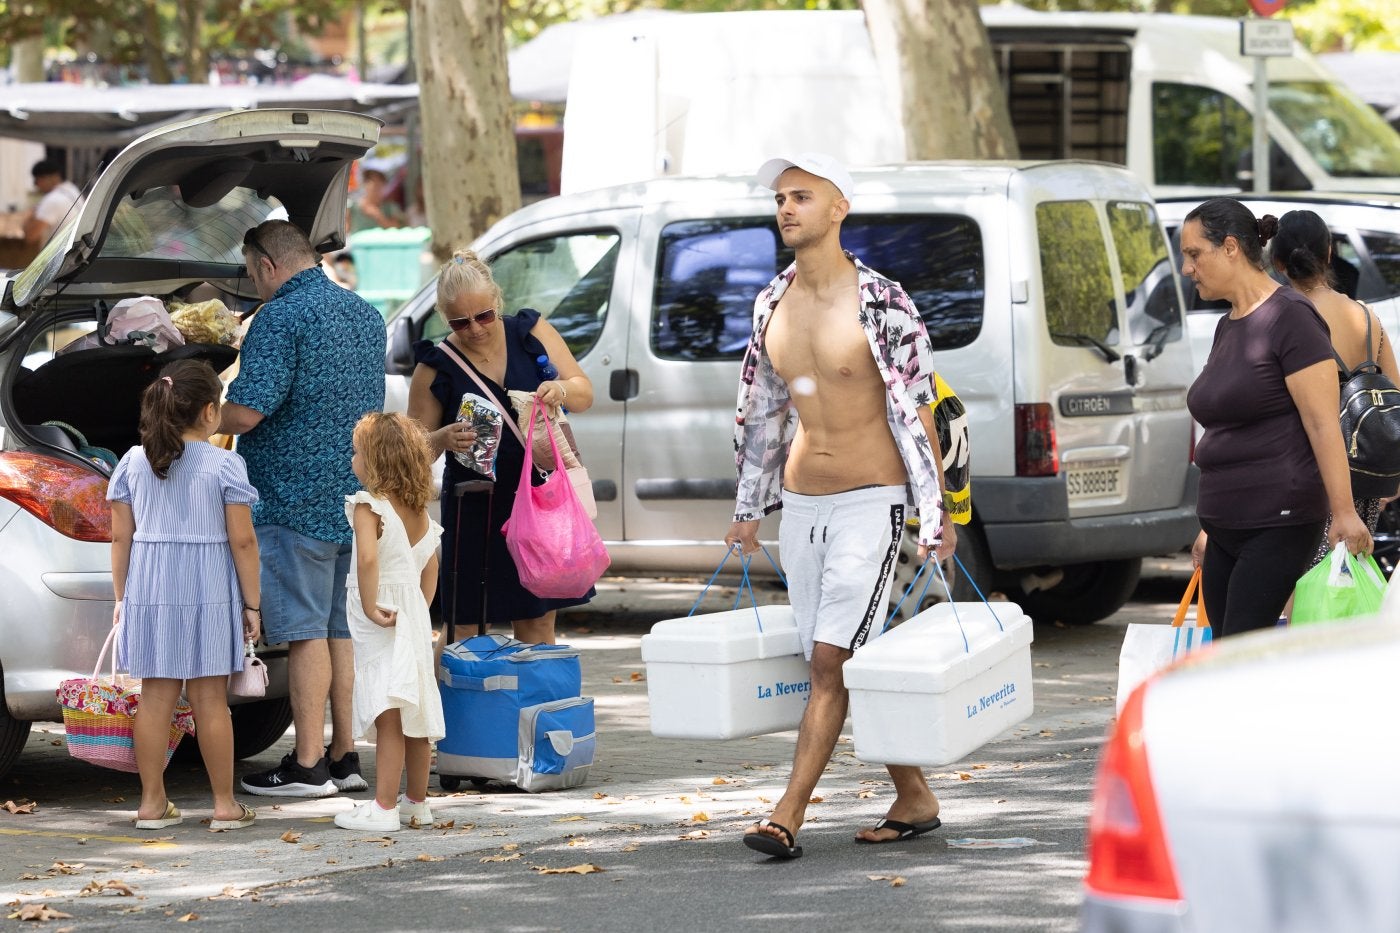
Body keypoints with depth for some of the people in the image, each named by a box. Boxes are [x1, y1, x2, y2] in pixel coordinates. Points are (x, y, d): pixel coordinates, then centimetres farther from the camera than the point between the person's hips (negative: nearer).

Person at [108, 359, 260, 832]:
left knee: (156, 697, 7)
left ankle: (152, 803, 10)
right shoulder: (225, 465, -7)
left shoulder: (134, 462, 3)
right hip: (208, 593, -3)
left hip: (148, 592, 3)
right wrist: (251, 604, 0)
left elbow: (121, 536, 6)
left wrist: (121, 597, 14)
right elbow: (242, 541, -7)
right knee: (210, 699, 2)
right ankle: (225, 805, 7)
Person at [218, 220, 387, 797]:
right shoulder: (366, 315, 14)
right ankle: (346, 757, 15)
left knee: (306, 632, -5)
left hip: (297, 500, -8)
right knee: (344, 629, 12)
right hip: (357, 498, 8)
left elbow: (248, 411, -23)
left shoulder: (280, 317, -14)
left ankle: (309, 766, -3)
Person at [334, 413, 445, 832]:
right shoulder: (418, 511, 10)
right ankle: (416, 802, 23)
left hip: (382, 624, -8)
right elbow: (430, 565, 18)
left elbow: (367, 558, -30)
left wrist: (370, 607, -23)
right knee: (415, 714, 14)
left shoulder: (369, 507, -14)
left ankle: (384, 808, -8)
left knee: (388, 718, -8)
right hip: (414, 619, 8)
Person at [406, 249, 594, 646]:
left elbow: (585, 393, 6)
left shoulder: (531, 332, 2)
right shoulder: (436, 369, -4)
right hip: (477, 508, -2)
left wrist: (561, 390, -17)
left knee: (538, 622, 7)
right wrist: (443, 439, -24)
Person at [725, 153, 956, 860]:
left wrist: (937, 513, -12)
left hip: (870, 502, -7)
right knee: (843, 665, 8)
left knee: (831, 659, -12)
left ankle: (788, 815, -14)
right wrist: (749, 507, 20)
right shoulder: (772, 304, 7)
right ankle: (914, 800, 18)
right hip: (801, 504, 7)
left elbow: (917, 411, -10)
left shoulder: (881, 304, -11)